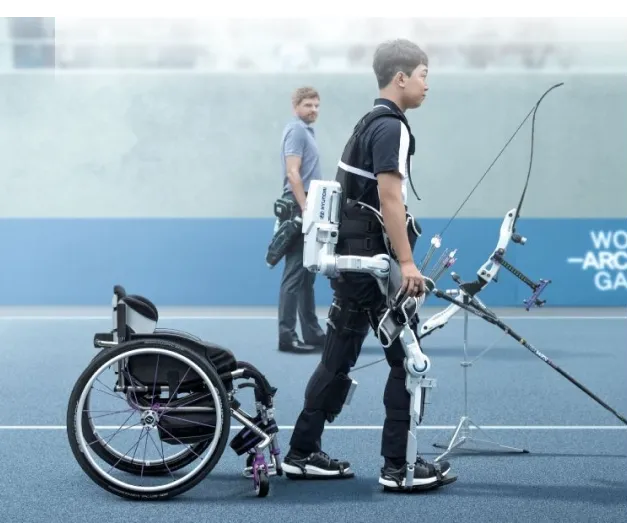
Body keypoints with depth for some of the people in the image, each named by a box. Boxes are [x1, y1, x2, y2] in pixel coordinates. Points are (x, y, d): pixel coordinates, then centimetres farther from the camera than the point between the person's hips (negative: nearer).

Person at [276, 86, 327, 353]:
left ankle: (312, 333, 16)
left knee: (307, 275, 11)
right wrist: (305, 208, -25)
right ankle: (287, 336, -8)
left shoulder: (306, 130, 18)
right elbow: (293, 174, -20)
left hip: (306, 208, 10)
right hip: (299, 209, -10)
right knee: (295, 274, -9)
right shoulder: (296, 130, -11)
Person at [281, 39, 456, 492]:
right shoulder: (391, 126, -13)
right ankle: (399, 466, 2)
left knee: (338, 358, 13)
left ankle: (303, 453, 18)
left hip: (351, 255, 10)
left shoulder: (369, 123, 18)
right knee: (407, 360, -2)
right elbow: (390, 197, -22)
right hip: (375, 259, -10)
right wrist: (407, 262, -24)